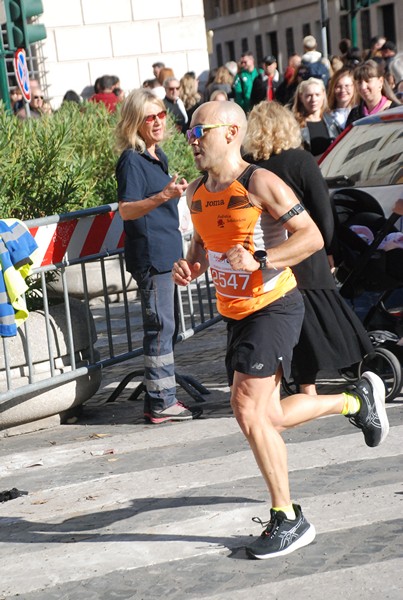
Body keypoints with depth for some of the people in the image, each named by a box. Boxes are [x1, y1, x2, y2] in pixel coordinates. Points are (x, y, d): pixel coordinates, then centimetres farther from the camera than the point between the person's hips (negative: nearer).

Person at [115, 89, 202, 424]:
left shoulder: (159, 156, 13)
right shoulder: (132, 160, -14)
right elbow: (126, 210, -25)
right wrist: (164, 196, -36)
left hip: (167, 253, 10)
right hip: (150, 255, -10)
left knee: (167, 327, 13)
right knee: (160, 327, -7)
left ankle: (160, 398, 21)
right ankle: (161, 403, -2)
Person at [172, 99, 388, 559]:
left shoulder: (260, 184, -16)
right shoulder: (197, 193, 7)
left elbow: (312, 237, -17)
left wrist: (259, 259, -29)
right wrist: (190, 264, 1)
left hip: (273, 308, -8)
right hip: (235, 313, 8)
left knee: (248, 411, -16)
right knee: (269, 418, 13)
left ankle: (287, 520, -2)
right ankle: (357, 400, 37)